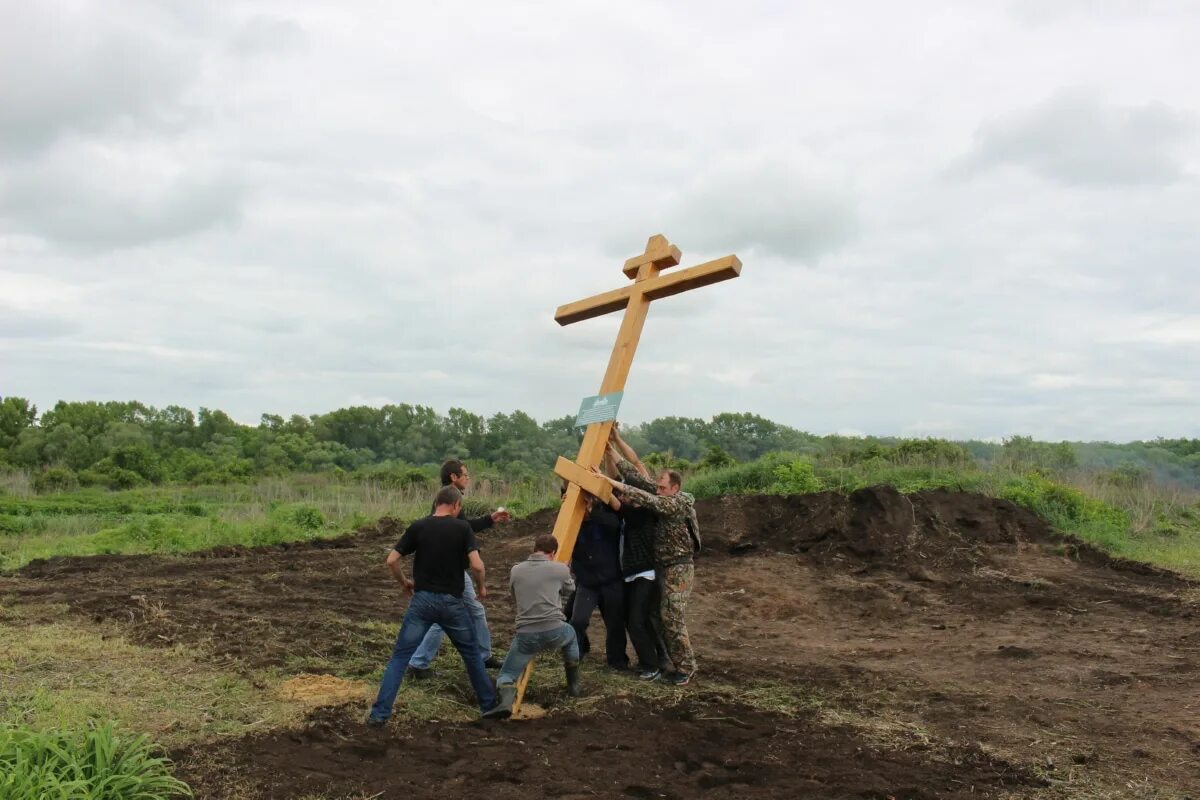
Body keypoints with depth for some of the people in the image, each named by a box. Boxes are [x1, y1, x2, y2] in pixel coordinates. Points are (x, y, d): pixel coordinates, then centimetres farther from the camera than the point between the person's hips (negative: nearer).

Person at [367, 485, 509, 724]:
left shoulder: (418, 527, 0)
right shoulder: (462, 527, -5)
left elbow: (392, 561, -1)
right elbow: (476, 565, -13)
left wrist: (404, 582, 16)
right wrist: (481, 587, 6)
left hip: (422, 600, 1)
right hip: (452, 601, 0)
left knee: (400, 657, 6)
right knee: (472, 654, 17)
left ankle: (380, 713, 0)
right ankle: (489, 705, 23)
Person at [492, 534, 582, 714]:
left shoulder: (516, 571, 10)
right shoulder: (560, 569, 5)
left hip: (526, 634, 0)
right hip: (554, 631, 0)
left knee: (506, 675, 14)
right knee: (571, 636, 36)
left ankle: (505, 703, -18)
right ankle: (573, 686, 40)